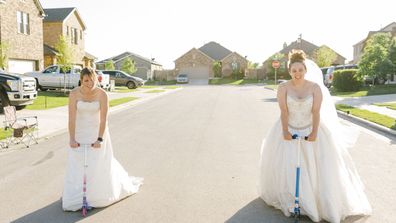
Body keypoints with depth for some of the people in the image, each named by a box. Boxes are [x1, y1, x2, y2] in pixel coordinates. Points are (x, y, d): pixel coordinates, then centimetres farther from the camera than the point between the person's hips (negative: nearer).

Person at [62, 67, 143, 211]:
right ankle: (75, 198, 20)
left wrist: (100, 139, -26)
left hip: (97, 131, 0)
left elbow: (103, 119, -19)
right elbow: (72, 118, -19)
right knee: (77, 165, 4)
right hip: (79, 132, 1)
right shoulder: (74, 93, -15)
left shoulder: (102, 94, -17)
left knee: (100, 164, 8)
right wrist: (72, 139, -25)